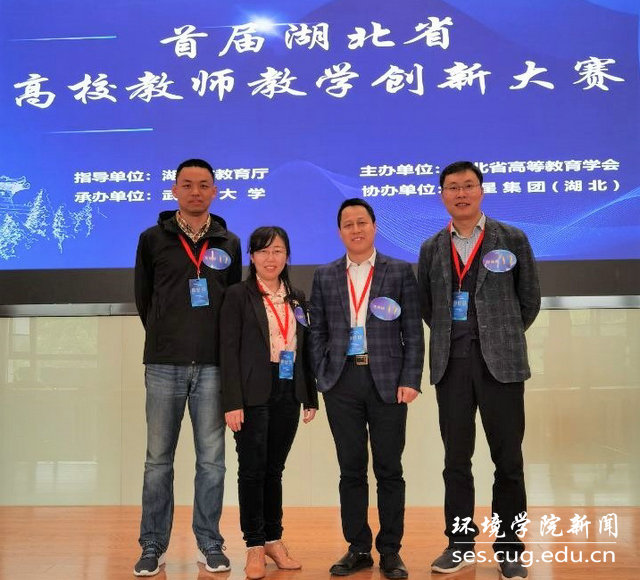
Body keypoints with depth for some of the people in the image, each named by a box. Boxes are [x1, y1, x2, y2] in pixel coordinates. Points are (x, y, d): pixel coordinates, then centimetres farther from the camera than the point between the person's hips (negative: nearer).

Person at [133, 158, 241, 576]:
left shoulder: (228, 243, 9)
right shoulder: (153, 239, 5)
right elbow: (143, 297, 12)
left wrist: (221, 346, 10)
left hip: (212, 365, 1)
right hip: (164, 364, -1)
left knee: (211, 460, 6)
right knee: (158, 459, 5)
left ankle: (210, 545, 18)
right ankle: (154, 546, 17)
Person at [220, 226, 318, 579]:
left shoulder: (297, 298, 12)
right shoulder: (238, 296, -2)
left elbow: (304, 350, 13)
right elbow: (228, 351, -7)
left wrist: (310, 397, 11)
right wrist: (232, 403, -14)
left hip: (288, 395, 4)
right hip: (253, 396, -4)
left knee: (274, 469, 12)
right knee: (252, 469, 1)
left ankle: (274, 540, 23)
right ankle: (254, 546, 12)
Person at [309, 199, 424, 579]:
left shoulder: (400, 272, 4)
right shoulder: (325, 276, 10)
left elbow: (414, 332, 1)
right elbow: (318, 333, 10)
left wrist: (411, 380, -7)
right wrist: (323, 378, 1)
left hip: (387, 381, -1)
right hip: (342, 382, 2)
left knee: (389, 470, 5)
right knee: (351, 470, 8)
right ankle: (358, 549, 19)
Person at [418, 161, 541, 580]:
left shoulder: (512, 239, 2)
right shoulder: (432, 248, 9)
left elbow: (530, 299, 8)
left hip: (500, 362, -2)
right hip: (451, 364, 2)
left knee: (508, 460, 4)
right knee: (456, 459, 8)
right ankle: (460, 544, 20)